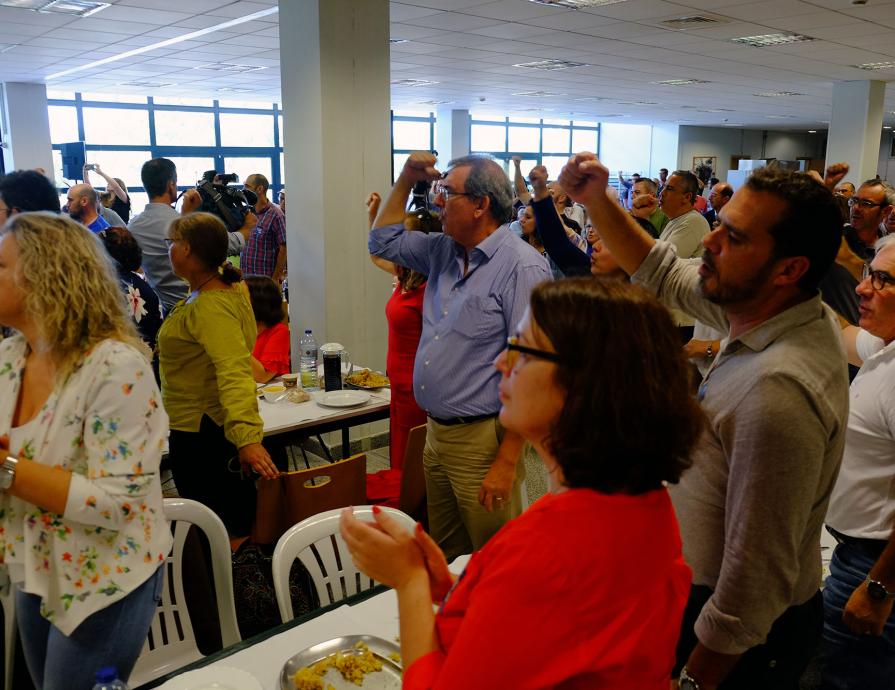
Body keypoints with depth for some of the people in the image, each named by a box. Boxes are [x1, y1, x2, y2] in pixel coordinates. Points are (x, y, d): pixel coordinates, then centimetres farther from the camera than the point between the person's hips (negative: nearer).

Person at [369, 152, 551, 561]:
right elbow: (384, 241, 25)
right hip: (437, 434, 8)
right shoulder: (445, 251, 8)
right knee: (444, 561, 22)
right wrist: (406, 179, 11)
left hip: (484, 439, -8)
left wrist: (507, 460, -22)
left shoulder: (523, 267, -18)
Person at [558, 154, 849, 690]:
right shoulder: (762, 305, -7)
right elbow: (666, 276, 9)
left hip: (742, 641, -8)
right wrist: (596, 201, -1)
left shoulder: (779, 390, -34)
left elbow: (756, 578, -30)